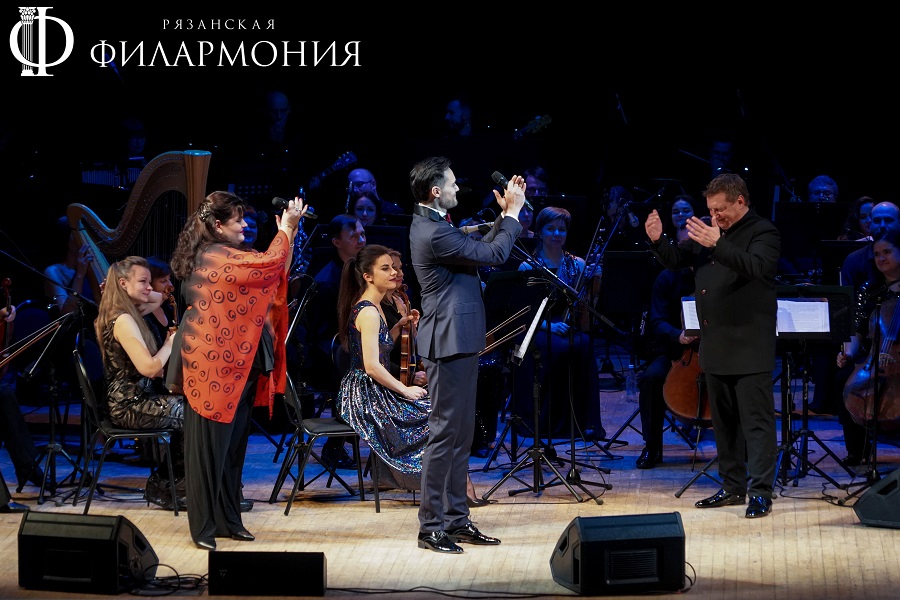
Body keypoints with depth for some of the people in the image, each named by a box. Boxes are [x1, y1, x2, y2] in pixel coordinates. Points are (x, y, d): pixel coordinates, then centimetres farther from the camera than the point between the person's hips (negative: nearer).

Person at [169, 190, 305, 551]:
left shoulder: (224, 257, 17)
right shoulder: (216, 257, -14)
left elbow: (272, 272, 21)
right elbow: (270, 264, -19)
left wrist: (288, 233, 14)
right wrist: (286, 228, -4)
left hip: (234, 366, 10)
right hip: (215, 368, -10)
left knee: (231, 445, 13)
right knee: (210, 445, -4)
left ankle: (227, 520, 19)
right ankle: (204, 527, 0)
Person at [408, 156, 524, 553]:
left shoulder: (433, 225, 14)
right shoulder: (434, 233, -20)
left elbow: (481, 250, 20)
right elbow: (494, 254, -16)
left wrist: (505, 214, 15)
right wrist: (513, 214, -3)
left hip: (460, 341, 11)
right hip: (449, 343, -11)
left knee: (461, 433, 13)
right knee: (445, 433, -7)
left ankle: (456, 519, 19)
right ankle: (431, 527, -3)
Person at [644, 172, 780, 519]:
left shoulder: (763, 233, -8)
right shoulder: (709, 232, 14)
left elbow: (755, 267, -27)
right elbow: (676, 261, 16)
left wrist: (717, 245, -39)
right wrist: (658, 241, -5)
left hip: (749, 348, -8)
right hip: (715, 347, 8)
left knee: (756, 421, -8)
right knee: (723, 421, 14)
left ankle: (761, 493, -9)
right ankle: (732, 487, 22)